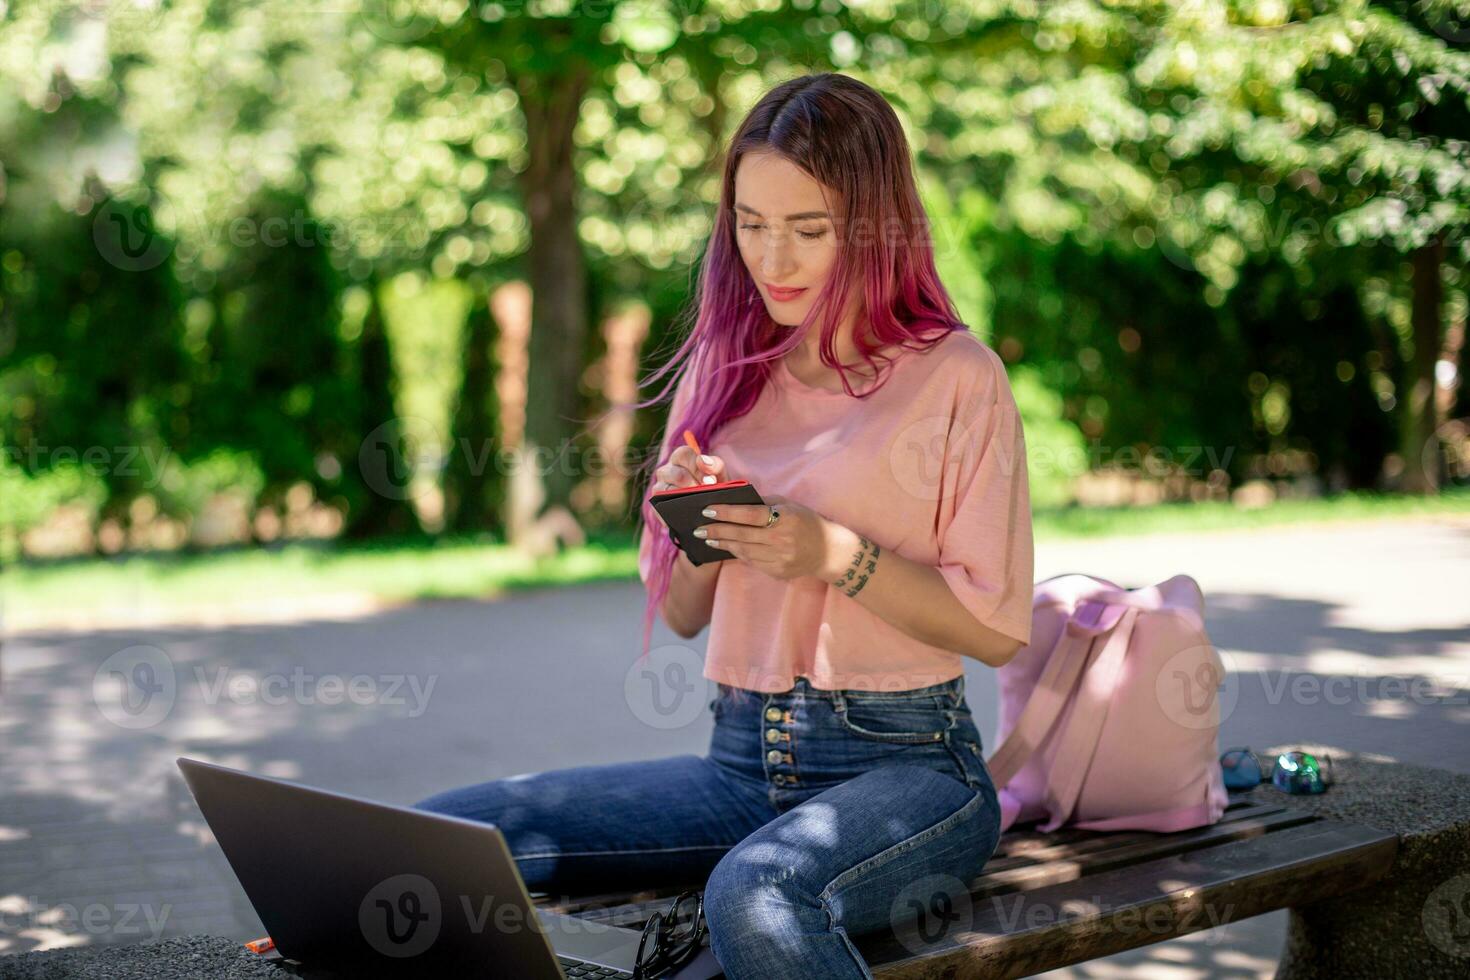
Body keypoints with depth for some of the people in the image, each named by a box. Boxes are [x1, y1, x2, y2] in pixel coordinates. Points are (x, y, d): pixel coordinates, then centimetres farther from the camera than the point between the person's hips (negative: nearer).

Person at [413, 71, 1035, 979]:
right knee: (439, 835, -14)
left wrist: (834, 555, -17)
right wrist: (700, 537, -7)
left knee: (755, 894, -38)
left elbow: (997, 628, -6)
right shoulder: (729, 368, 12)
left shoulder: (954, 375, -3)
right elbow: (680, 615, 15)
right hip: (742, 760, 5)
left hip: (906, 765, -4)